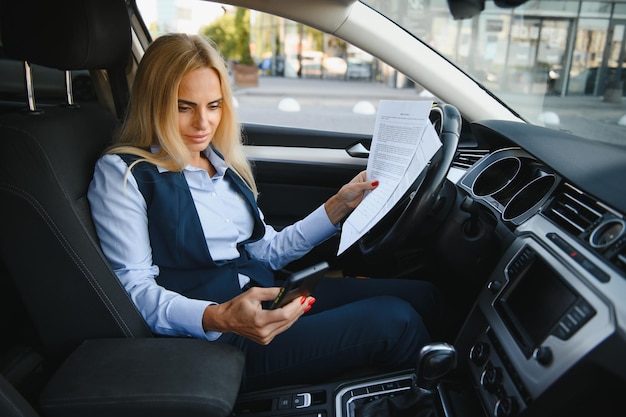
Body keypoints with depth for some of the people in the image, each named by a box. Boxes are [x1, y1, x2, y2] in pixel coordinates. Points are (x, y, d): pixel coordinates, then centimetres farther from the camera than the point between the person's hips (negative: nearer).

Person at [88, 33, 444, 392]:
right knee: (392, 321, -18)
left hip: (266, 300, 7)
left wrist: (339, 205, 10)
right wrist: (219, 318, -30)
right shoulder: (122, 173, -6)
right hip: (205, 336, -7)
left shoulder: (222, 163, 13)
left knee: (422, 296, -5)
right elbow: (134, 288, -12)